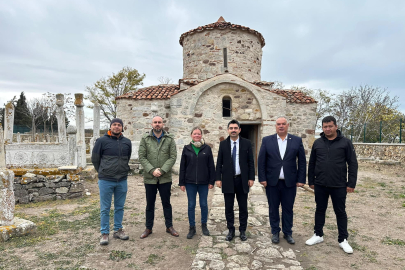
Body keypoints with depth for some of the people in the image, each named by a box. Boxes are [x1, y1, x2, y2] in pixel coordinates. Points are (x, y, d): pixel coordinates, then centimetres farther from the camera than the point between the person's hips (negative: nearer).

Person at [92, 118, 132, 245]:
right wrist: (103, 172, 8)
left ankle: (118, 230, 29)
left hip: (122, 181, 3)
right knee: (105, 209, 7)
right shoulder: (102, 141, -5)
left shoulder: (127, 142, 5)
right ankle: (104, 233, 21)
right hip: (106, 181, -3)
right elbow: (95, 159, 2)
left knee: (120, 207, 14)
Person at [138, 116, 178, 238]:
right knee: (150, 204, 13)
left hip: (165, 178, 0)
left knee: (166, 203, 12)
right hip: (149, 178, 0)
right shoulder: (145, 139, 1)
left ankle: (169, 226, 28)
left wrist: (162, 170, -15)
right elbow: (142, 157, -4)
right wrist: (152, 170, -15)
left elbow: (173, 157, -5)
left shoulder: (169, 139, 1)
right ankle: (148, 228, 29)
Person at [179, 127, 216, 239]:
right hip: (190, 182, 1)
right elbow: (182, 166, 4)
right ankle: (192, 228, 22)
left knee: (204, 204, 10)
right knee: (191, 205, 8)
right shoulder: (186, 149, 3)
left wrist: (211, 181, -1)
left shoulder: (207, 148, 1)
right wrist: (181, 182, 1)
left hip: (204, 182, 0)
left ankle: (204, 225, 30)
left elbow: (211, 166, 2)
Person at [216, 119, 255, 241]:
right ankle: (231, 230, 24)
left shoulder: (246, 143, 1)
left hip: (242, 180, 0)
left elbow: (251, 162, 2)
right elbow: (219, 162, 3)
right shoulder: (223, 144, 3)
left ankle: (243, 231, 25)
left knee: (243, 207, 9)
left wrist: (251, 178, -3)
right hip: (228, 180, 1)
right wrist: (218, 178, -2)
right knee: (229, 207, 8)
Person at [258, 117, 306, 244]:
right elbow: (261, 161, 0)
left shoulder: (297, 141, 3)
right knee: (273, 208, 11)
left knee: (288, 209, 11)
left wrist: (301, 179, -1)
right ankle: (275, 232, 27)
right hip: (272, 182, 0)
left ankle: (288, 233, 28)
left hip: (290, 182, 0)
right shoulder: (267, 140, 1)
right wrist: (262, 178, -5)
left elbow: (302, 161, 3)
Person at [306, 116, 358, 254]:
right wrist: (311, 181, 6)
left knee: (340, 212, 10)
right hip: (320, 185, 2)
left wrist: (351, 183, -7)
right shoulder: (317, 143, 4)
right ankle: (318, 235, 28)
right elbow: (311, 163, 8)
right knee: (320, 210, 13)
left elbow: (353, 164, -3)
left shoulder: (345, 142, -3)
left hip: (339, 186, -2)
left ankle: (343, 240, 24)